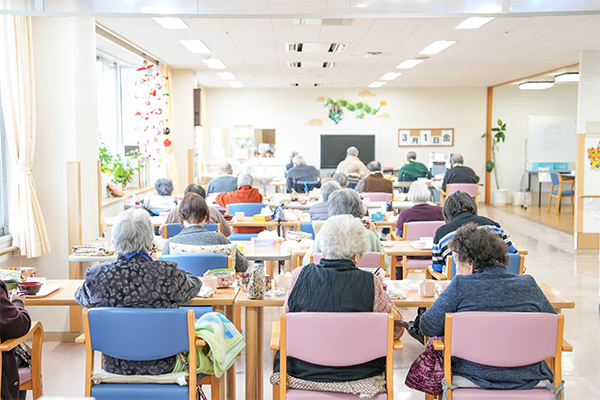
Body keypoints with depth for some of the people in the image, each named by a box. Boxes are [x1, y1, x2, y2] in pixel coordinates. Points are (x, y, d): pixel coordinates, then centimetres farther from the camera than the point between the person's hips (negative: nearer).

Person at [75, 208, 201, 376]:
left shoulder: (97, 276, -16)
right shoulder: (166, 273, -23)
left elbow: (80, 296, 8)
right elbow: (194, 284, -1)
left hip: (115, 366, 3)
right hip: (160, 366, -2)